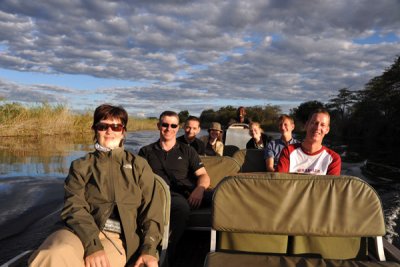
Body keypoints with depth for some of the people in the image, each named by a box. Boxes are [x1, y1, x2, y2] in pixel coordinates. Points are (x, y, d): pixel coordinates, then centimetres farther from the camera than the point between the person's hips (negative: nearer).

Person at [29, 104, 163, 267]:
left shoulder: (139, 165, 16)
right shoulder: (81, 166, 15)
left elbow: (151, 209, 9)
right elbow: (74, 206, -1)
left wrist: (149, 249, -8)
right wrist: (92, 245, -18)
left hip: (119, 237, -1)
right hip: (83, 232, 1)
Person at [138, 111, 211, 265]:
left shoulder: (187, 151, 25)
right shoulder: (146, 151, 23)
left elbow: (203, 175, 14)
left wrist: (200, 188, -10)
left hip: (189, 192, 2)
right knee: (182, 206, -40)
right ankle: (166, 254, -23)